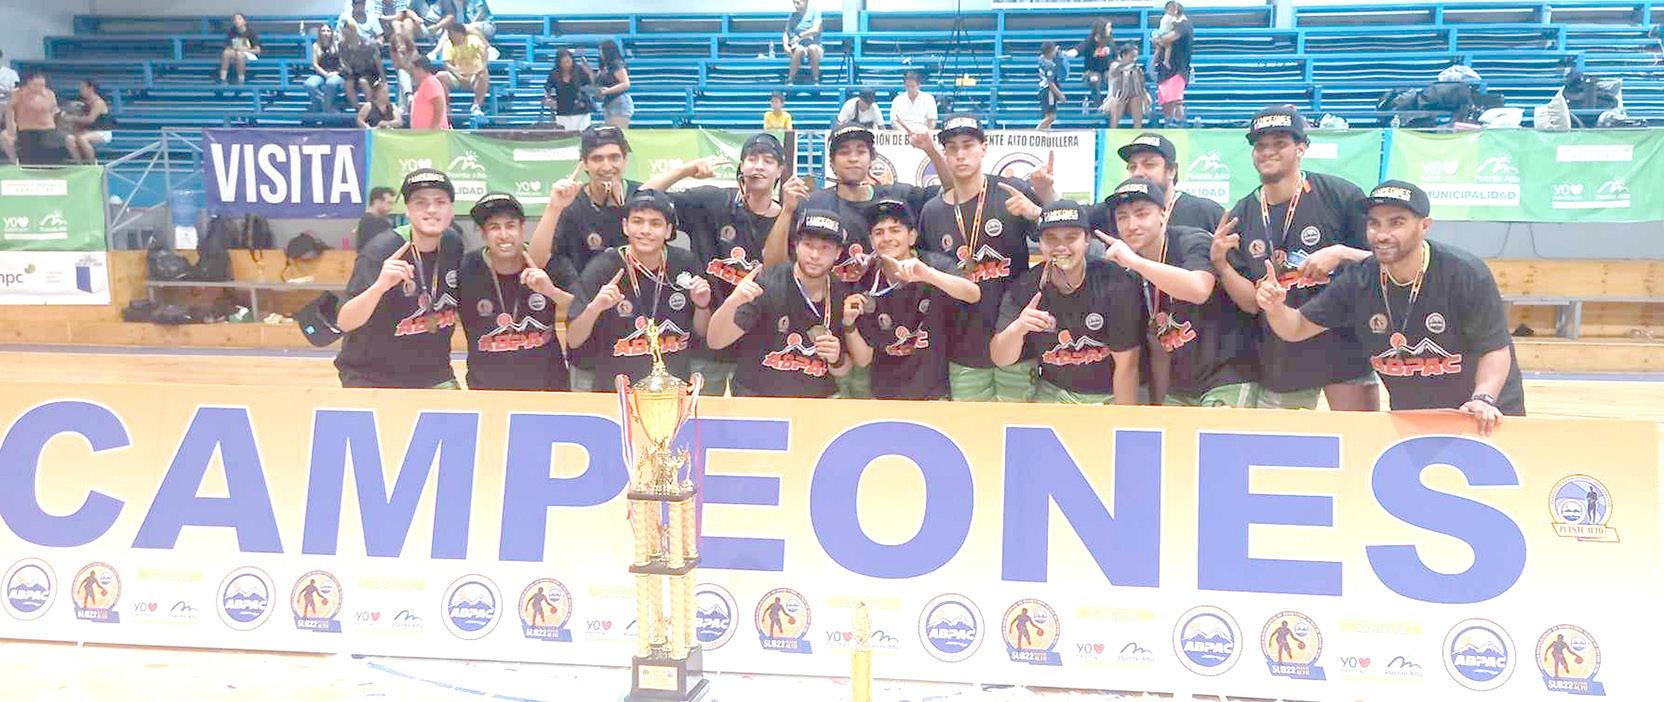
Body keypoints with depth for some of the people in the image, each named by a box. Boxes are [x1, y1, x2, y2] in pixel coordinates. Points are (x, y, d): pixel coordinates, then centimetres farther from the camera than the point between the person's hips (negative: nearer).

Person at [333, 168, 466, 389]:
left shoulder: (453, 244, -5)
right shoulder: (380, 250, -21)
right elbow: (345, 323, -29)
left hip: (434, 376, 5)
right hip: (371, 380, -4)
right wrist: (380, 286, -45)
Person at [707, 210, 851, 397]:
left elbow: (843, 370, 9)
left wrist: (837, 360, -14)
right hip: (755, 398, -5)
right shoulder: (767, 282, -14)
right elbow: (715, 341, -15)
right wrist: (731, 303, -33)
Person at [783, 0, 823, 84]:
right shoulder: (792, 16, 14)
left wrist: (799, 36, -10)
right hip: (798, 46, 1)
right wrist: (785, 45, -8)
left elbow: (815, 30, -10)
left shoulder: (815, 12, 3)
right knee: (799, 49, -36)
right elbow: (786, 33, 11)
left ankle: (815, 80, -28)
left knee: (812, 48, -38)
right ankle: (790, 80, -29)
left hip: (815, 47, -1)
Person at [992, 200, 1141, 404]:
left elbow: (1126, 365, -15)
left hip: (1111, 395, -1)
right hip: (1053, 393, 2)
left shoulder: (1115, 284, -18)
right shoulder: (1024, 288, -9)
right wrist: (1017, 328, -32)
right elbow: (1000, 359, -11)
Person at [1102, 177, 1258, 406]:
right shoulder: (1134, 275, 8)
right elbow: (1157, 347, 13)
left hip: (1229, 379, -7)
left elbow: (1199, 290, -37)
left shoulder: (1194, 241, -13)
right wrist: (1159, 406, 11)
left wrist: (1134, 261, -34)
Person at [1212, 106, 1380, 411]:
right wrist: (1220, 263, -15)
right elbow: (1251, 303, 1)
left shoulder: (1340, 195, -5)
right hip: (1280, 360, 4)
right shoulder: (1241, 217, 4)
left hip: (1345, 349, -3)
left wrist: (1340, 254, -19)